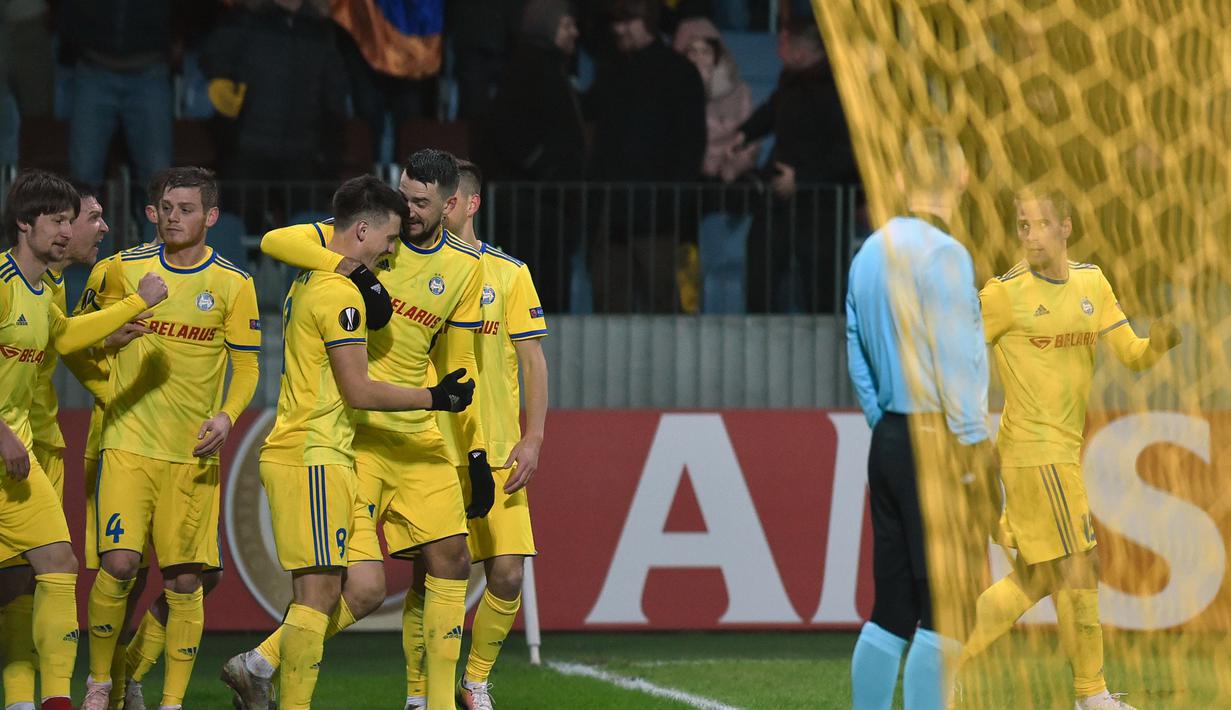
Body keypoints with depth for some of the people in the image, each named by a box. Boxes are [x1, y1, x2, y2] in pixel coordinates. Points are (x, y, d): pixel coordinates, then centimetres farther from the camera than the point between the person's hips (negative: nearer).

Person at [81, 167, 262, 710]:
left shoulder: (234, 285, 1)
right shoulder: (125, 269, 3)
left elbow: (246, 366, 6)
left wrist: (227, 415, -11)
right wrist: (111, 403, 8)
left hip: (194, 452, 0)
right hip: (129, 442, 0)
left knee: (183, 579, -1)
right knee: (119, 563, -13)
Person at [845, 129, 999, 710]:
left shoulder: (869, 254, 12)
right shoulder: (942, 254, -11)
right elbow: (954, 363, -14)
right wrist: (974, 452, -11)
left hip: (889, 441, 8)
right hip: (939, 442, -8)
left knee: (892, 610, 10)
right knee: (945, 609, -7)